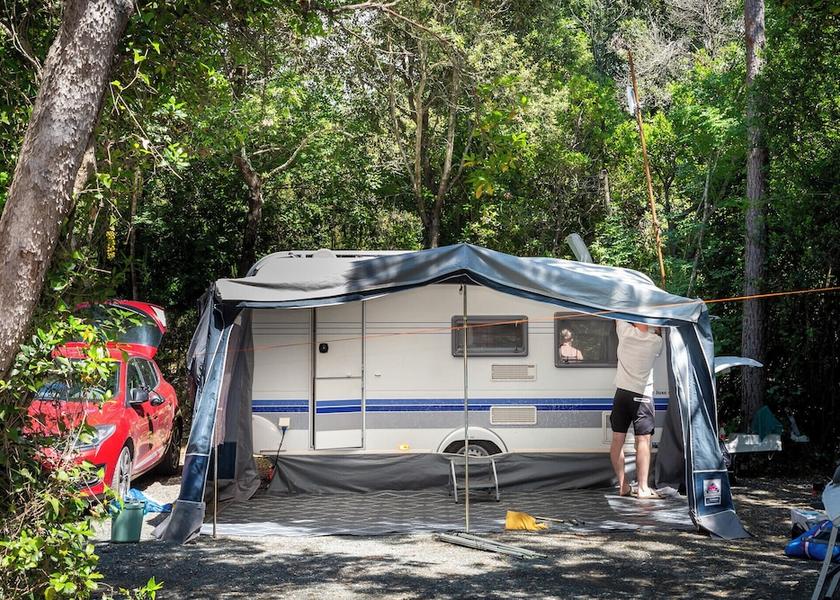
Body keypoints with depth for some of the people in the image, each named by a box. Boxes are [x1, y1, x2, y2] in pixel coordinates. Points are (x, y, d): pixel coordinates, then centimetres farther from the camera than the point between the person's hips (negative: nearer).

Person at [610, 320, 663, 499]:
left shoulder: (626, 332, -7)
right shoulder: (656, 341, -7)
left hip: (622, 392, 2)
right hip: (643, 395, -2)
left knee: (618, 439, 6)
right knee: (643, 440, -4)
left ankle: (622, 485, 8)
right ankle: (643, 488, -10)